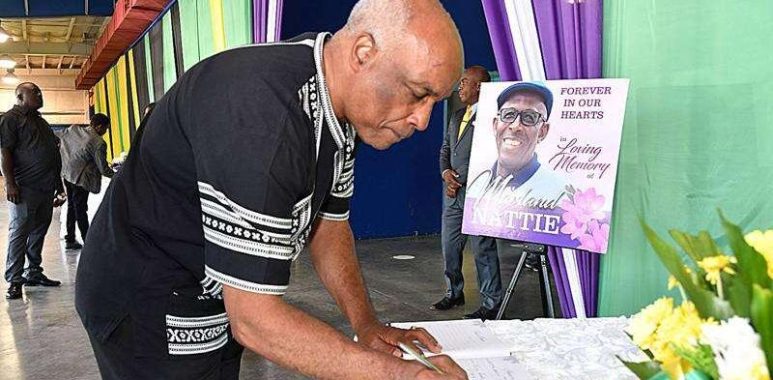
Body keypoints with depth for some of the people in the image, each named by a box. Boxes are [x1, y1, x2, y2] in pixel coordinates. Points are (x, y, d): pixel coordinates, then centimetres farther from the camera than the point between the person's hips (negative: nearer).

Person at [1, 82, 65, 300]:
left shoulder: (41, 122, 24)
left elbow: (54, 157, 25)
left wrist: (59, 187, 23)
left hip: (46, 188, 8)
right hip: (24, 188, -8)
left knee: (38, 232, 11)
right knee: (19, 232, -6)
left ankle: (34, 273, 20)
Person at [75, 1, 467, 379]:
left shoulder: (339, 108, -7)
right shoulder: (259, 117, -35)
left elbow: (328, 223, 4)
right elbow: (254, 321, -33)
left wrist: (366, 325, -5)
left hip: (219, 298, 8)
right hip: (149, 311, -8)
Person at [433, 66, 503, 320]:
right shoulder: (457, 117, 18)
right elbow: (445, 149, 22)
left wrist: (462, 182, -14)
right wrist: (446, 173, 2)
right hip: (453, 193, 9)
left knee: (483, 250, -3)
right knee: (449, 247, 14)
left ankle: (491, 304, 8)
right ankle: (454, 294, 29)